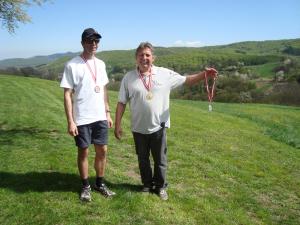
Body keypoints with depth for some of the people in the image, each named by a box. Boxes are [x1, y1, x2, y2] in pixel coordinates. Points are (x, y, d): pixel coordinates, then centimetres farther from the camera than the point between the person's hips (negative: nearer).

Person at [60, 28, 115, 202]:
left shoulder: (101, 64, 8)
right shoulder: (72, 65, -9)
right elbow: (67, 95, -10)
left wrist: (108, 113, 12)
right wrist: (70, 121, -15)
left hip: (100, 117, 5)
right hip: (82, 119, -5)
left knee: (102, 150, 11)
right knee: (83, 152, 7)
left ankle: (100, 183, 29)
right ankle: (86, 186, 25)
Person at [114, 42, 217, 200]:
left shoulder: (165, 74, -4)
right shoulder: (128, 78, -3)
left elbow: (186, 80, 1)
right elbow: (121, 103, -1)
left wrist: (204, 74, -15)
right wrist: (117, 125, -3)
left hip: (158, 127, 0)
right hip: (138, 128, 1)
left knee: (160, 159, 12)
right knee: (143, 159, 17)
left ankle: (160, 186, 32)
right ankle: (147, 185, 37)